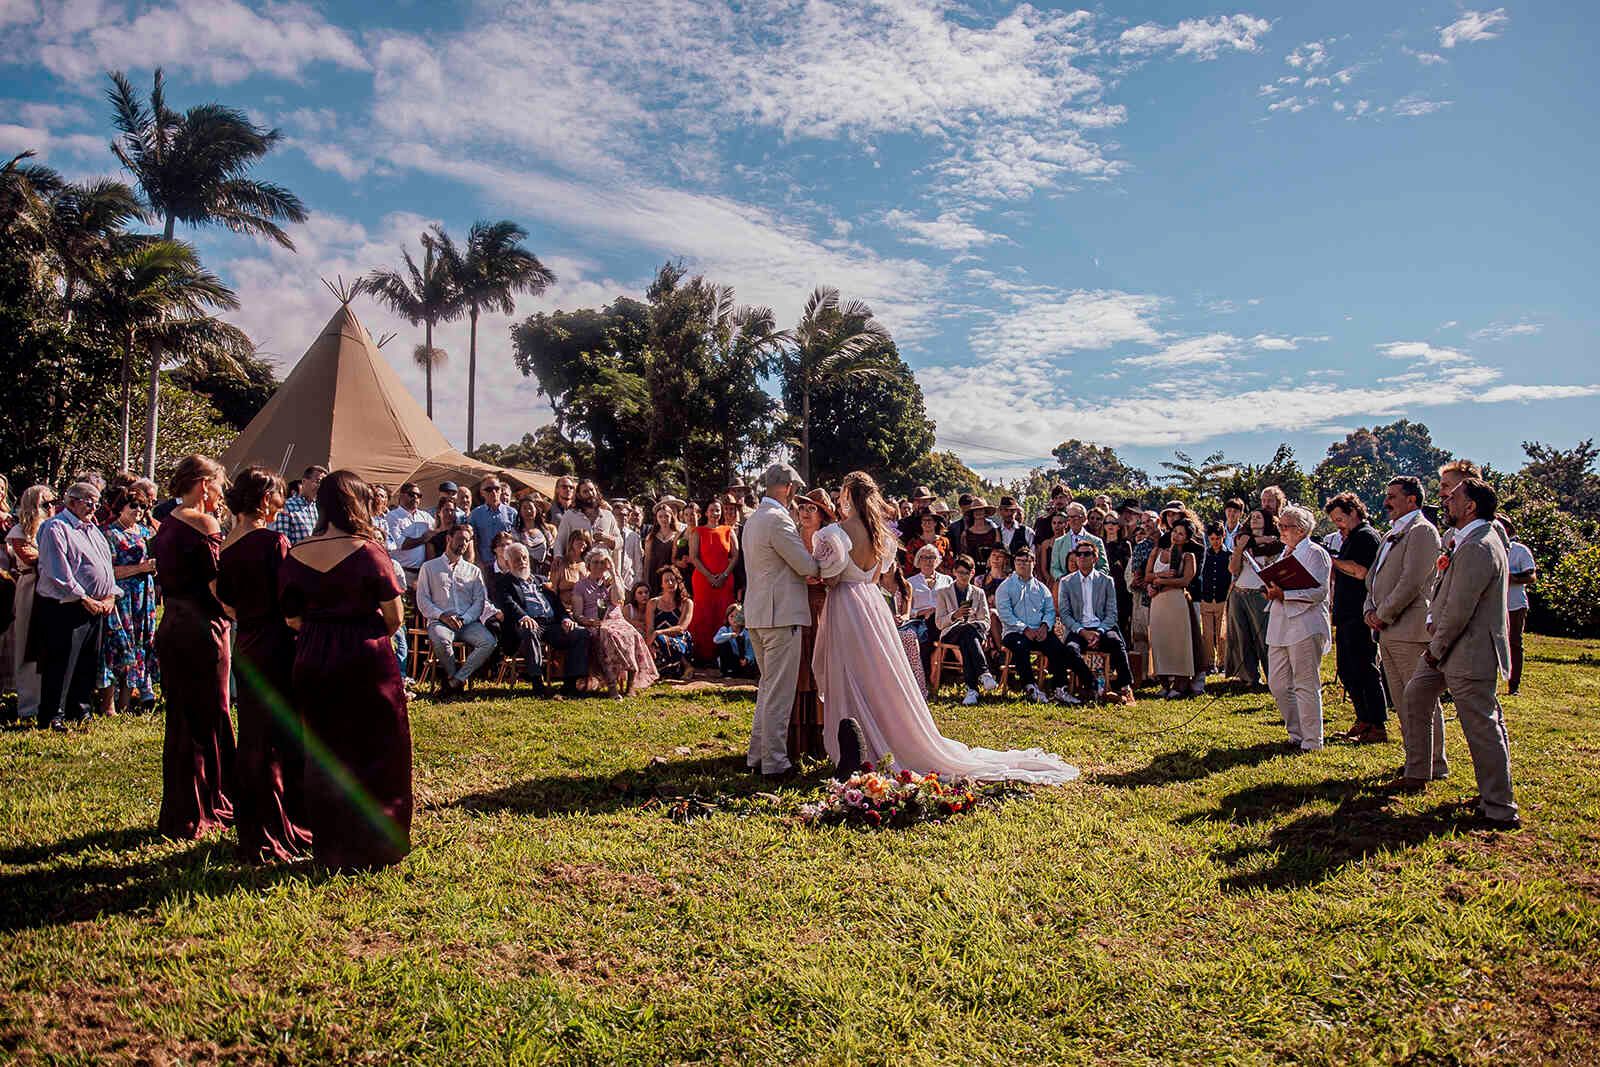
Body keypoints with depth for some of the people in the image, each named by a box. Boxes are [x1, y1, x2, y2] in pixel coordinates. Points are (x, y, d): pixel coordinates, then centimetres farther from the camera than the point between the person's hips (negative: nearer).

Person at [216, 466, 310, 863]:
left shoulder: (225, 547, 7)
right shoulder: (273, 541, -15)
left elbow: (229, 604, 13)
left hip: (245, 649, 8)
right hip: (277, 648, -8)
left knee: (253, 741, 17)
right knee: (283, 742, 1)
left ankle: (251, 830, 28)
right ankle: (279, 836, 7)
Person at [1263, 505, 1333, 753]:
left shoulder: (1314, 553, -7)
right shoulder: (1285, 553, 20)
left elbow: (1318, 592, -16)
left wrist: (1283, 594, -21)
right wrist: (1272, 591, 8)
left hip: (1305, 626, -9)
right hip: (1280, 627, 9)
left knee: (1305, 686, -4)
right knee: (1278, 684, 9)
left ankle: (1311, 741, 4)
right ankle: (1297, 733, 21)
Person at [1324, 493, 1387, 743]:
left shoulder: (1366, 536, -10)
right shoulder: (1350, 538, 20)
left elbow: (1361, 572, -22)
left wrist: (1332, 559, -13)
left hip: (1360, 616, -10)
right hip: (1346, 616, 10)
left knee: (1365, 670, -6)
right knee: (1346, 670, 12)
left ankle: (1378, 727, 0)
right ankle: (1364, 721, 20)